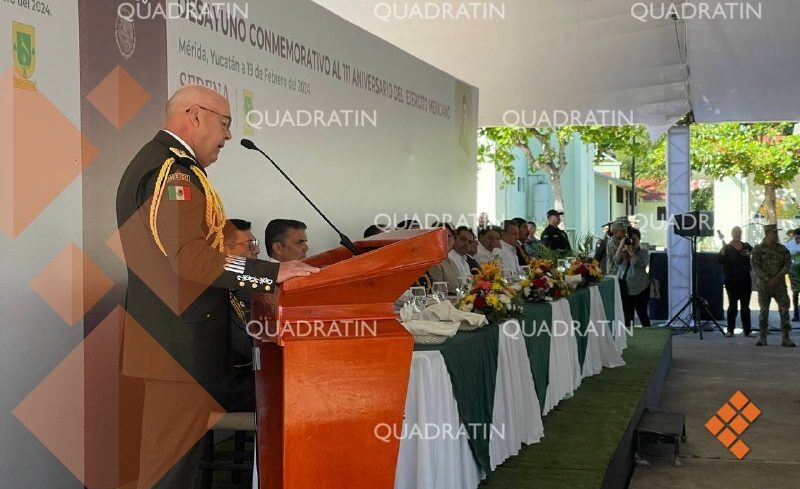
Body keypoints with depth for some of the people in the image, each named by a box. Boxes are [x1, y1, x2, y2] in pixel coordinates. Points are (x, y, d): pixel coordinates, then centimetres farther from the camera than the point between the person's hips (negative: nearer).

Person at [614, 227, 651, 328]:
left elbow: (639, 263, -16)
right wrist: (621, 247, -14)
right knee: (627, 314, 6)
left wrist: (630, 252, -15)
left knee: (642, 314, -2)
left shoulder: (644, 252, 3)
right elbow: (617, 261, -7)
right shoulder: (622, 252, 12)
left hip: (639, 288, -3)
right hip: (624, 286, 3)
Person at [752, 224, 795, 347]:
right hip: (764, 285, -2)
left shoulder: (782, 249, 7)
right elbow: (755, 267, -7)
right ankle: (762, 338, 9)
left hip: (780, 285, 2)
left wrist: (778, 277, -15)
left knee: (784, 310, -4)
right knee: (763, 311, 2)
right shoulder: (758, 249, -1)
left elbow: (788, 264, 0)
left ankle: (786, 338, 1)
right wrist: (768, 280, -15)